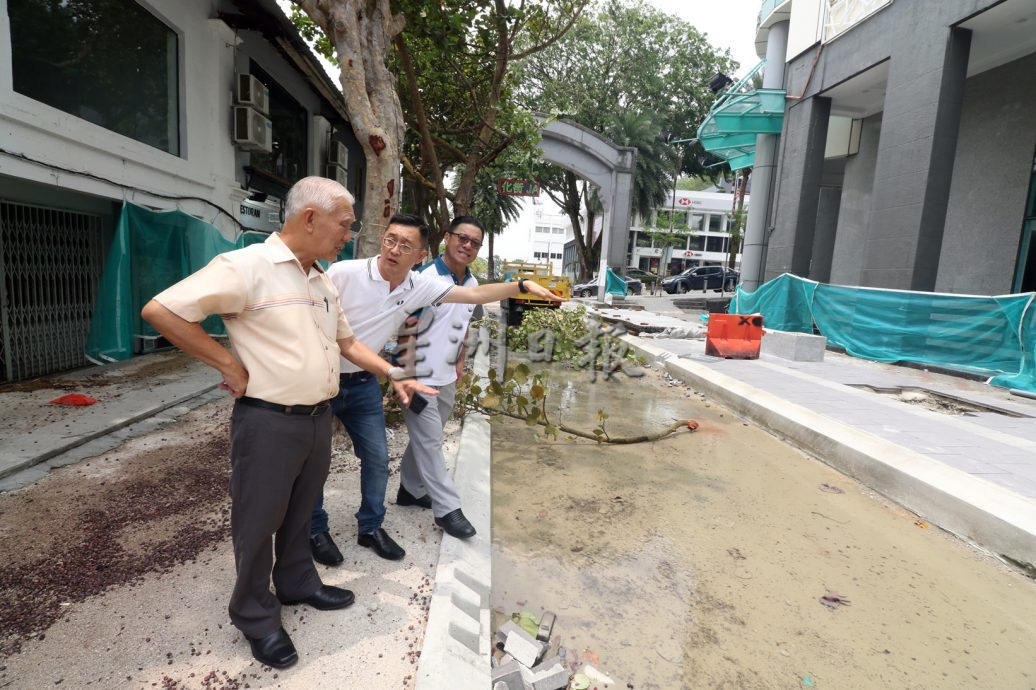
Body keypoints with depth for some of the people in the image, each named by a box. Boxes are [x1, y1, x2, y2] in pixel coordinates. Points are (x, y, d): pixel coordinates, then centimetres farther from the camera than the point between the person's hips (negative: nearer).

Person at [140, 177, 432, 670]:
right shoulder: (246, 267, -16)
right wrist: (229, 364, -15)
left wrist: (395, 376, 11)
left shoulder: (324, 282, 9)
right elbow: (159, 310, -17)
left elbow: (346, 342, 18)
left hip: (318, 419, 7)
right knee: (259, 522, 11)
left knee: (300, 514, 23)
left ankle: (298, 584, 44)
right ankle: (255, 617, 31)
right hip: (267, 422, -7)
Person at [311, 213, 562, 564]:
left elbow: (475, 295, -5)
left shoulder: (419, 287, -6)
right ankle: (315, 530, 28)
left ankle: (370, 527, 30)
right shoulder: (343, 273, -21)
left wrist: (523, 285, -13)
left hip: (363, 383, 5)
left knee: (377, 457, 10)